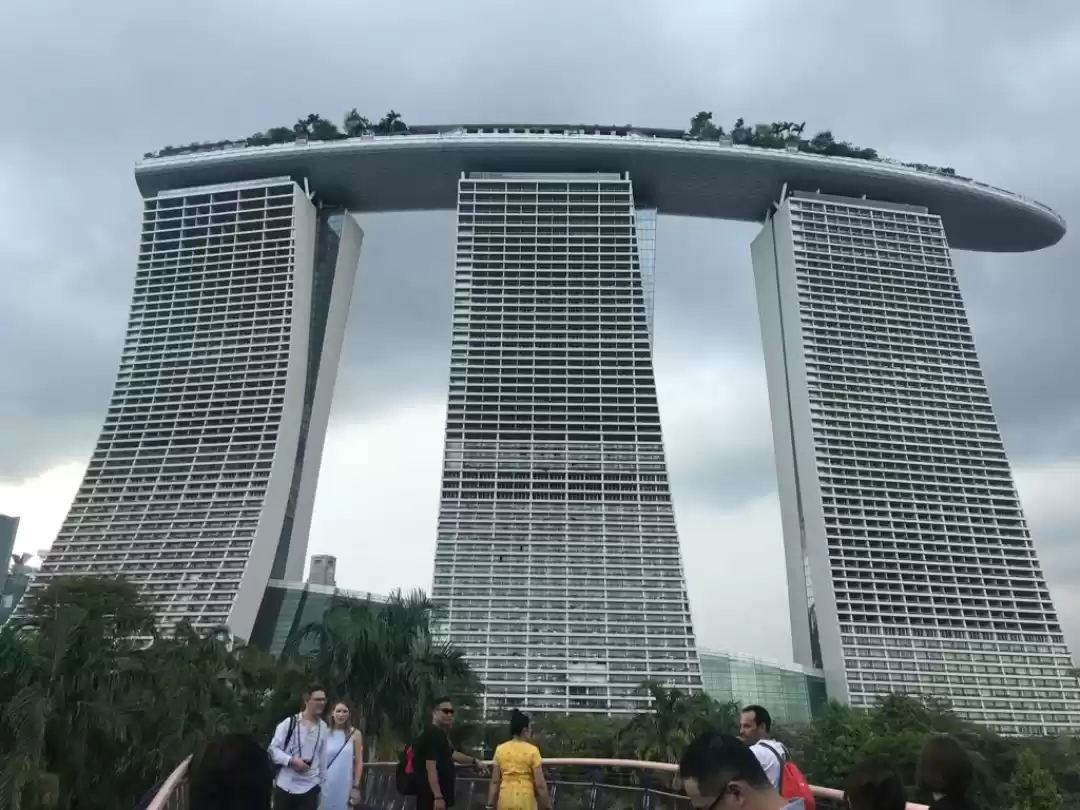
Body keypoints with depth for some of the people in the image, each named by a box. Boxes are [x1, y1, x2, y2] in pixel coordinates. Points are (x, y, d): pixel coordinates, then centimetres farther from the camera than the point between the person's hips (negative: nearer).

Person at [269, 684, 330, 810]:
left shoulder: (324, 728, 3)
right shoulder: (289, 723, -7)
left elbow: (323, 757, 10)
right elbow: (273, 748, -6)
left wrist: (321, 782, 12)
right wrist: (291, 761, -19)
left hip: (310, 788, 2)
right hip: (285, 786, -2)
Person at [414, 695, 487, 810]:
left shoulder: (440, 734, 15)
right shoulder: (432, 734, -17)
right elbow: (430, 767, -24)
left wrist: (474, 761, 33)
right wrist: (438, 796, -27)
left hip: (439, 795, 11)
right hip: (432, 797, -11)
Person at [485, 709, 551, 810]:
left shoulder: (500, 750, 3)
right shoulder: (532, 750, -7)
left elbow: (495, 782, 3)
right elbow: (540, 784, -8)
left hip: (505, 800, 3)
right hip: (525, 800, -3)